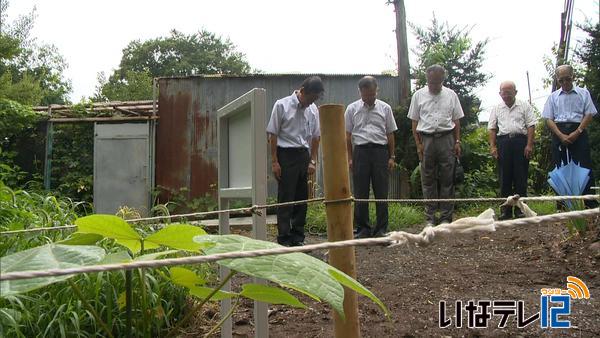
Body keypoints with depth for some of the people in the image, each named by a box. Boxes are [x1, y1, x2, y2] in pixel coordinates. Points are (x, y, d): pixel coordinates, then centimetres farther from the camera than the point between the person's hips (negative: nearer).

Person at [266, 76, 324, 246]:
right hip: (286, 155, -5)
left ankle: (298, 238, 18)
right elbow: (273, 134, -7)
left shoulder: (313, 109, 6)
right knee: (285, 199, -4)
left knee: (302, 197, 8)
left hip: (304, 155, 5)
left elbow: (315, 136, 13)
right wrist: (274, 162, -10)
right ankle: (284, 240, 3)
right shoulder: (282, 105, -8)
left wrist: (312, 161, 7)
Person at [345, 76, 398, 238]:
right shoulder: (352, 109, 6)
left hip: (380, 151, 0)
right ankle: (363, 228, 12)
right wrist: (350, 158, 1)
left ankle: (381, 229, 9)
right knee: (360, 193, 3)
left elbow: (390, 134, 10)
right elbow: (348, 136, 7)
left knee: (381, 192, 2)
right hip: (361, 151, 0)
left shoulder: (385, 108, 7)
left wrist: (392, 157, 5)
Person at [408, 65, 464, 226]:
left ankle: (446, 217, 9)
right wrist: (418, 144, -2)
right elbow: (414, 121, 5)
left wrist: (457, 141, 3)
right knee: (428, 180, 3)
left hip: (446, 139, 0)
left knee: (447, 179, 2)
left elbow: (456, 120, 10)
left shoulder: (451, 95, 8)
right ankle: (430, 217, 11)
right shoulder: (419, 95, 6)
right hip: (426, 139, 0)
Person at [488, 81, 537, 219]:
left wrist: (529, 145, -7)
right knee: (504, 176, 2)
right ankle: (506, 209, 7)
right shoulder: (496, 109, 16)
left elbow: (531, 126, 3)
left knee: (520, 177, -2)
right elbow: (492, 129, 12)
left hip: (520, 141, -2)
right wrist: (492, 146, 0)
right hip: (503, 142, 2)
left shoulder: (524, 106, 9)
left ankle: (520, 208, 5)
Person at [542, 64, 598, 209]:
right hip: (559, 133, 1)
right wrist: (561, 136, -10)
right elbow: (548, 119, 5)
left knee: (584, 167, -7)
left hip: (578, 133, -1)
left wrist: (577, 133, -11)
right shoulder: (553, 97, 12)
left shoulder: (583, 93, 10)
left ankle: (591, 204, -4)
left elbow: (589, 114, 2)